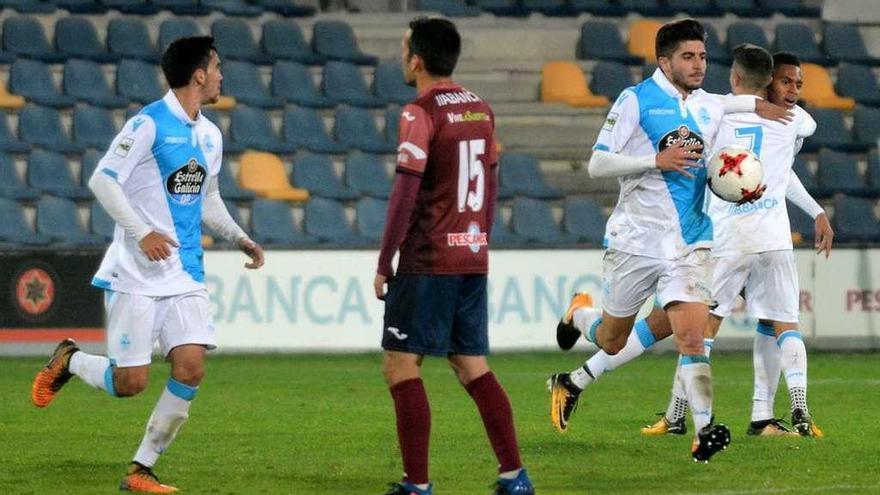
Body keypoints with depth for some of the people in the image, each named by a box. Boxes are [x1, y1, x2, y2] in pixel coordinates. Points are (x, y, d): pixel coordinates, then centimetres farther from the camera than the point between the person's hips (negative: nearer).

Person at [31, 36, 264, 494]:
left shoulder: (210, 135, 13)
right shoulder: (149, 124, -11)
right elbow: (102, 180, -15)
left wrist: (241, 240, 16)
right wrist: (141, 233, -25)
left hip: (185, 276, 6)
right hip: (136, 276, -6)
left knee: (190, 370, -9)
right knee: (130, 383, -6)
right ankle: (67, 361, 26)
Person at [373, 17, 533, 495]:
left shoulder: (420, 113, -12)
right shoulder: (479, 109, 11)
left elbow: (405, 194, -15)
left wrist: (384, 264, -10)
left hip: (427, 261, -7)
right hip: (473, 258, 7)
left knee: (400, 365, -1)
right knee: (473, 367, 13)